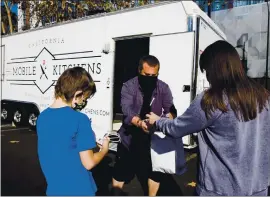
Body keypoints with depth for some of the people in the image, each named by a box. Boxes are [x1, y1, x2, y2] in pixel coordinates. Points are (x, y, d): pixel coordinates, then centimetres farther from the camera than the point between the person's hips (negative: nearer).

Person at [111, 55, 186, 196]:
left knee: (155, 172, 17)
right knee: (120, 172, 13)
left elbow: (170, 109, -17)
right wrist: (140, 122, -47)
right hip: (130, 137, -2)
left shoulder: (163, 88, -6)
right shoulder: (128, 86, -14)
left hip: (154, 138, 2)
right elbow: (127, 111, -27)